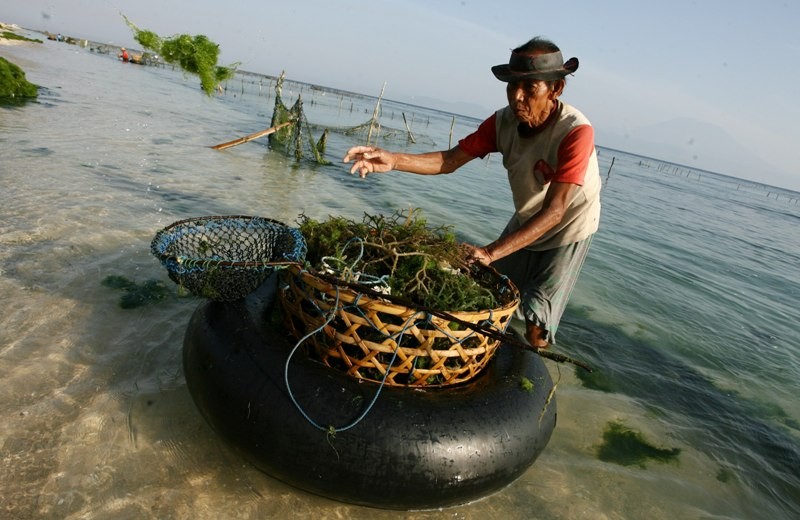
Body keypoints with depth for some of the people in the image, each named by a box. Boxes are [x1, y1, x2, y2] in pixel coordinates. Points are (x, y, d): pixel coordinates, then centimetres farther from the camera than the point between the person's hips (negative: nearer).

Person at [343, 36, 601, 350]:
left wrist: (491, 252, -49)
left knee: (536, 321, -6)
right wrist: (393, 160, -36)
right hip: (525, 221, 5)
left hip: (568, 230, -5)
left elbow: (554, 211, -39)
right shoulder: (504, 122, -16)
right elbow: (450, 160, -19)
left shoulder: (576, 132, -33)